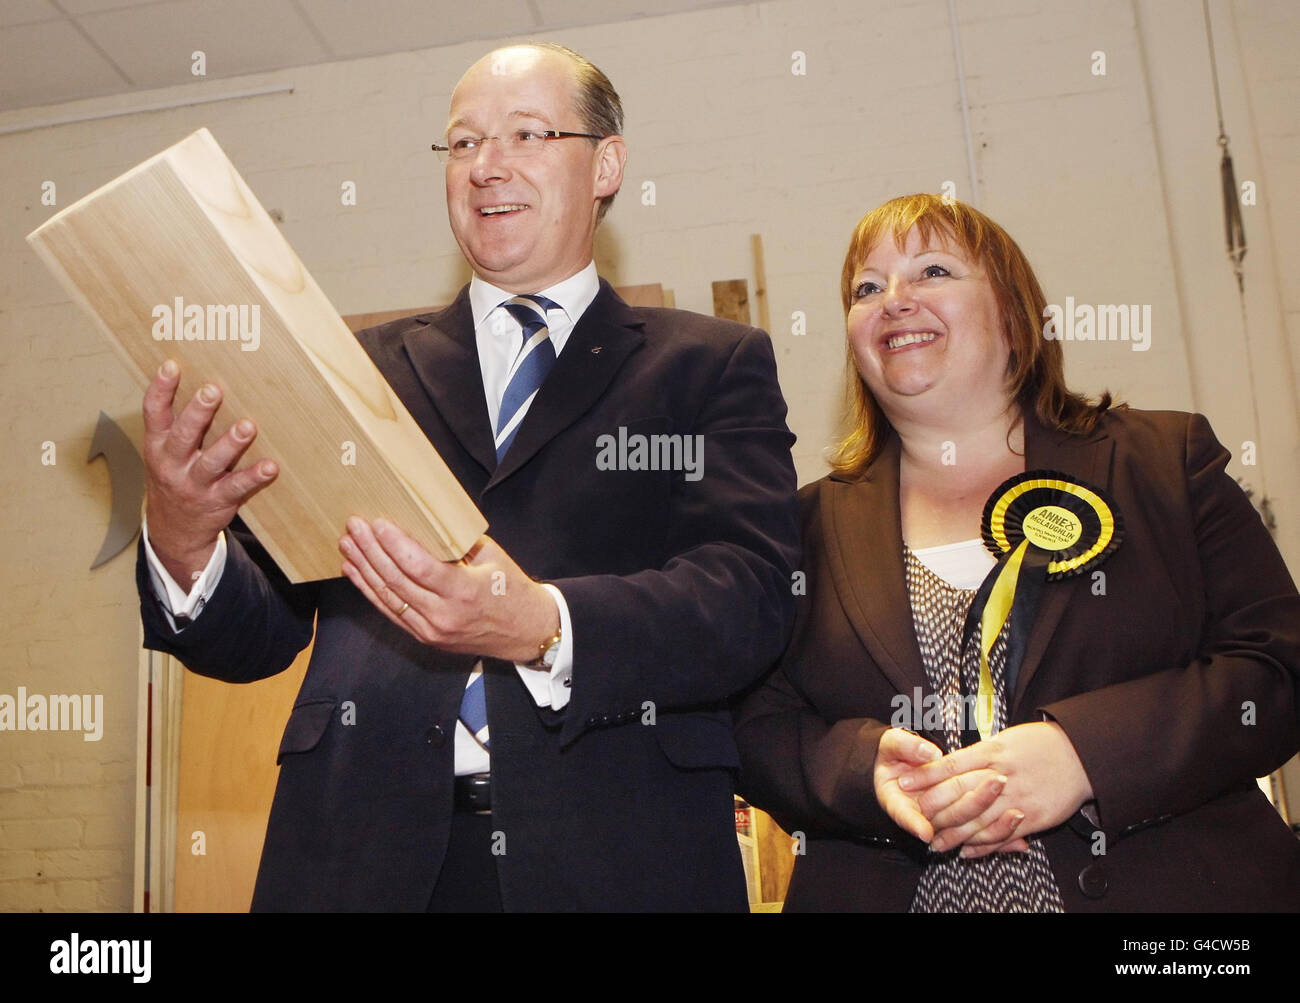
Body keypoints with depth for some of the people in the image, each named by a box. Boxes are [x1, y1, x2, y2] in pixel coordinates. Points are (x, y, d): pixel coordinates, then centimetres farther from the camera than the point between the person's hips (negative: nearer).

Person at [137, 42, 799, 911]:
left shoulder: (715, 366, 5)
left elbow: (753, 595, -9)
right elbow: (260, 632, 6)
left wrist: (545, 628, -24)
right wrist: (182, 546, -15)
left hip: (619, 858, -1)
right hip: (364, 851, 2)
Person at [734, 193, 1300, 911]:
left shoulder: (1167, 461, 0)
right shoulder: (812, 524, 1)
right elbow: (757, 731, -1)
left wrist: (1081, 752, -21)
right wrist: (867, 768, -22)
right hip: (897, 894, 1)